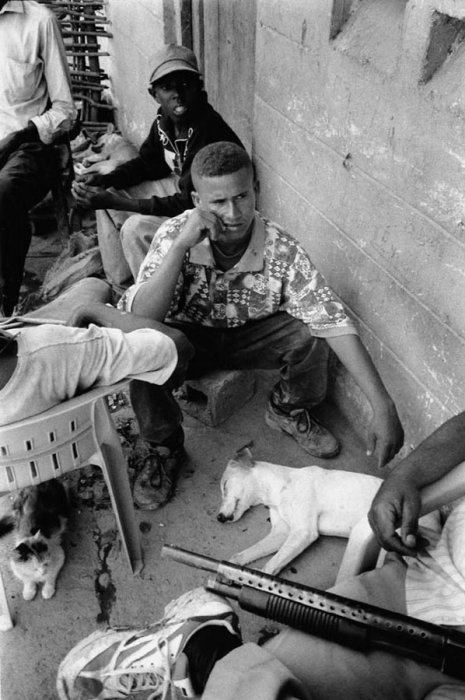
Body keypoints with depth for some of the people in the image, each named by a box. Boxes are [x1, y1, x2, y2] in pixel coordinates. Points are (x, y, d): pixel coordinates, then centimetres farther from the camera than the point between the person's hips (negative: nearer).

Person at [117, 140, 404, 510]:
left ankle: (289, 410, 7)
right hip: (189, 337, 0)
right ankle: (165, 447, -2)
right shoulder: (174, 235, -23)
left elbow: (335, 322, -31)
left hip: (251, 335, 1)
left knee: (309, 332, -27)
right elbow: (138, 318, -32)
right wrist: (181, 245, -43)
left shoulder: (282, 250, -25)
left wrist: (383, 407, -39)